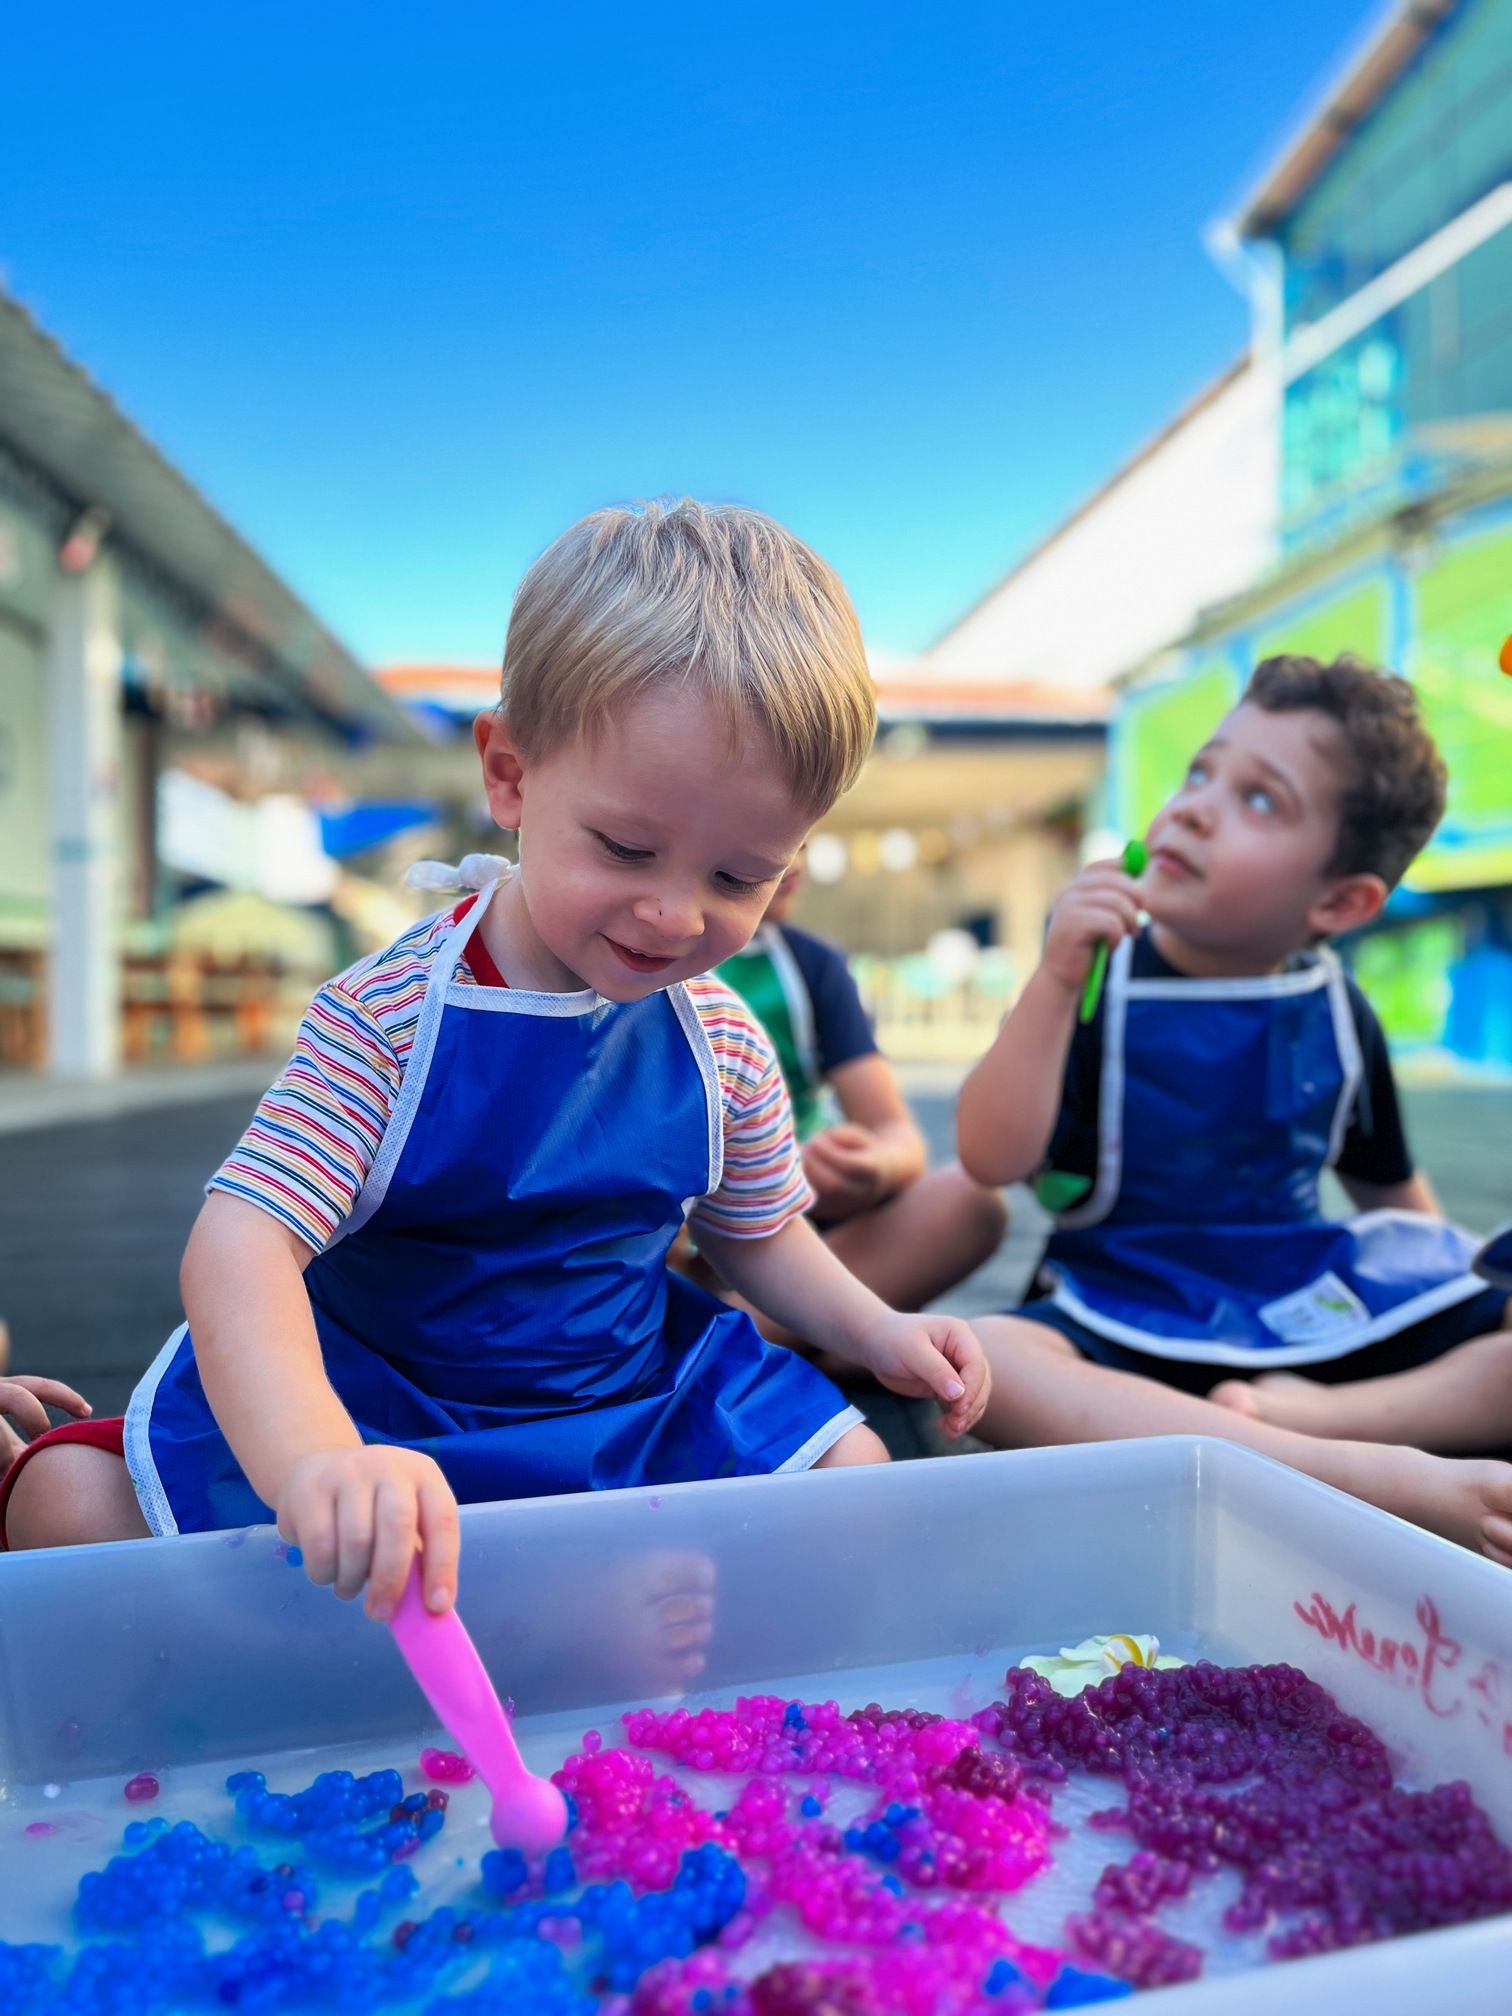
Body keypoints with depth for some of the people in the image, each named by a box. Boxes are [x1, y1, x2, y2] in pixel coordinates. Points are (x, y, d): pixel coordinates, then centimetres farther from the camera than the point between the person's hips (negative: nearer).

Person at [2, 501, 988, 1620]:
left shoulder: (727, 1045, -6)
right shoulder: (389, 1015, -21)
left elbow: (758, 1235, 12)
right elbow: (241, 1243, -32)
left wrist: (878, 1331, -4)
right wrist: (311, 1461, -49)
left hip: (625, 1403, 4)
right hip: (378, 1422, -3)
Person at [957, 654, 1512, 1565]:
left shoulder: (1334, 1009, 3)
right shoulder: (1101, 981, -6)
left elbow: (1392, 1188, 17)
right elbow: (992, 1159, -17)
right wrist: (1055, 977, -24)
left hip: (1310, 1306, 3)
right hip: (1129, 1316, -3)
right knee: (981, 1360, -36)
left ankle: (1305, 1417, -30)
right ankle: (1398, 1479, -38)